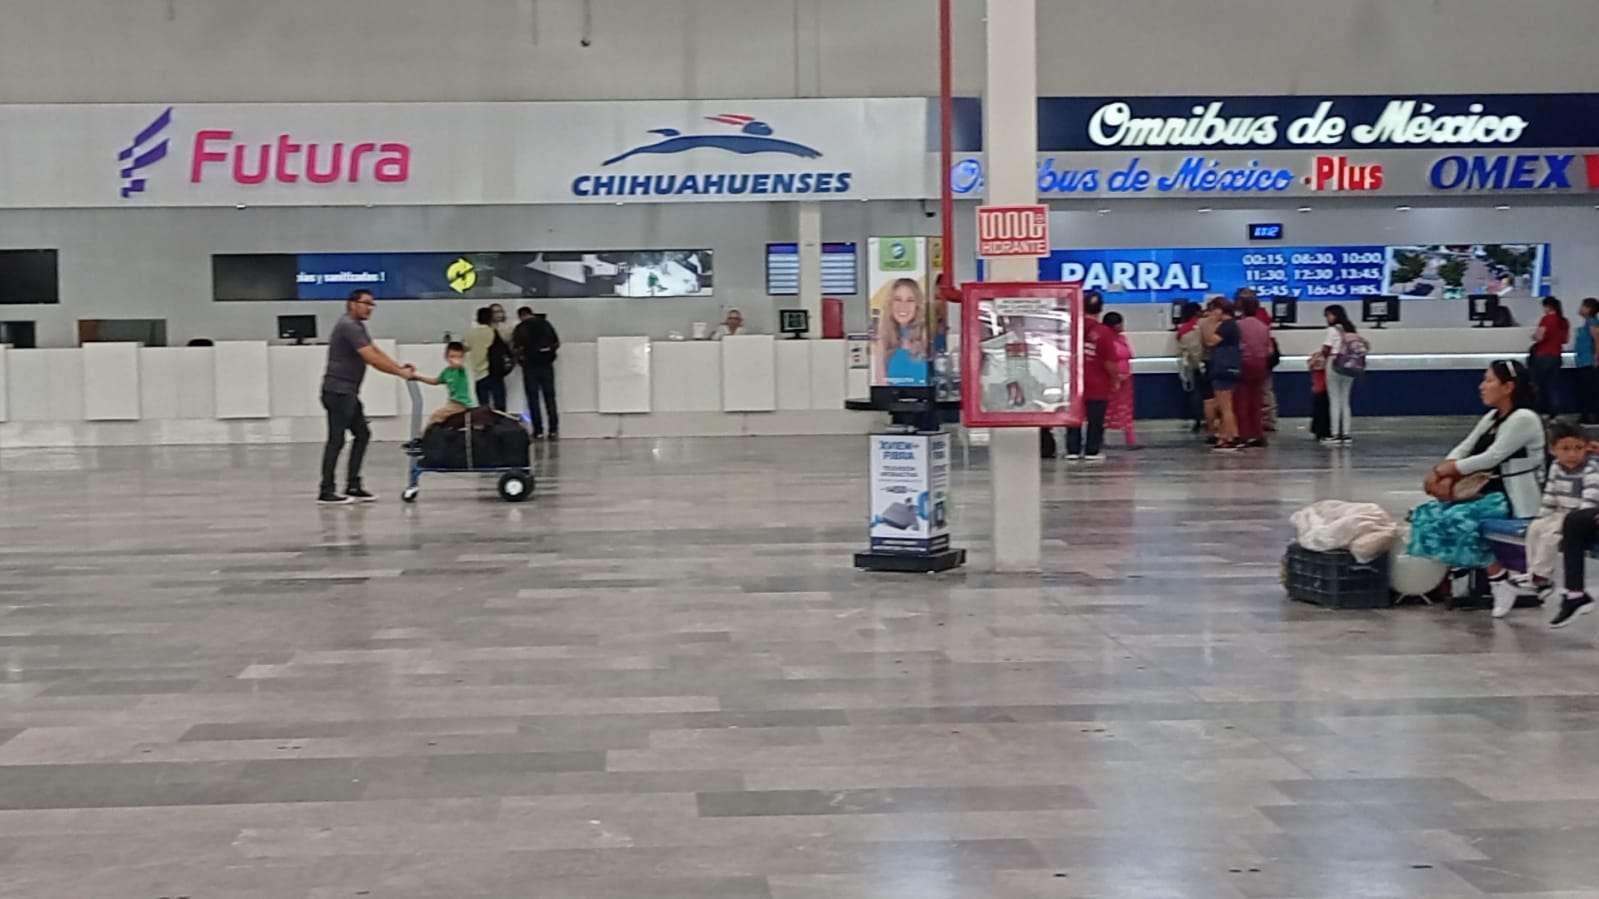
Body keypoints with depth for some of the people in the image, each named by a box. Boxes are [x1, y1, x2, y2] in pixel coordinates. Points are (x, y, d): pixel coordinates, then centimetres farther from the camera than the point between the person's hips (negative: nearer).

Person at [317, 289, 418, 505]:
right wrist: (401, 373, -16)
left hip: (348, 393, 10)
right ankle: (326, 491, -5)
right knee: (336, 439, -8)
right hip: (338, 391, -10)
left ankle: (353, 487, 12)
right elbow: (372, 359, -21)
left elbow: (376, 351, 15)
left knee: (362, 434, 10)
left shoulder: (357, 326, 19)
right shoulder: (348, 326, -15)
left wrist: (399, 366, 1)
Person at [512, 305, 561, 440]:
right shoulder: (546, 324, 6)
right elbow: (557, 343, 7)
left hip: (530, 365, -3)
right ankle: (553, 430, 4)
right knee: (550, 397, 7)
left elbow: (518, 348, -12)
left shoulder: (521, 328, -6)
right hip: (547, 364, 3)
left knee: (533, 399, 4)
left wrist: (521, 357, 8)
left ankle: (538, 431, 2)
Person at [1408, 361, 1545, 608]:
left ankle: (1500, 580, -16)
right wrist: (1445, 473, -12)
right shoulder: (1492, 418, 14)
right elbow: (1463, 449, 9)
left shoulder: (1524, 418, -13)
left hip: (1515, 500, -9)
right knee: (1428, 513, -4)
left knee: (1458, 520, -29)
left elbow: (1491, 458, -19)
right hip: (1487, 492, 9)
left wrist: (1445, 469, -14)